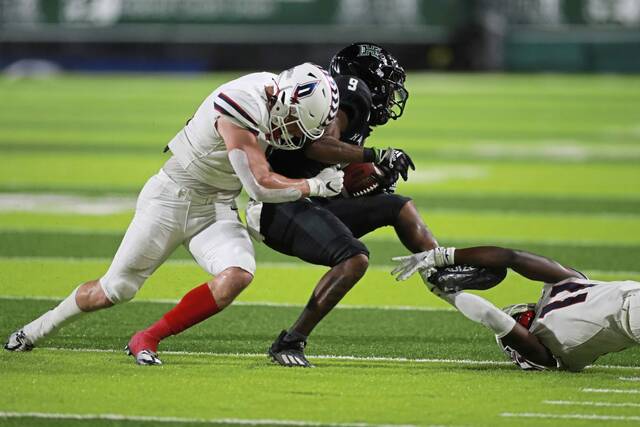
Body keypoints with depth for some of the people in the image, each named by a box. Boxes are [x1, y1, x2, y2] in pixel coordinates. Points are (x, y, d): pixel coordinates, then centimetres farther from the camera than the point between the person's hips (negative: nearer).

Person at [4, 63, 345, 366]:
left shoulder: (276, 90, -5)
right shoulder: (243, 106, -30)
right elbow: (260, 185, -29)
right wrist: (316, 186, -18)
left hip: (216, 209, 6)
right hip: (172, 199, -6)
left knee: (237, 276, -21)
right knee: (115, 289, 3)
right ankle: (39, 328, 30)